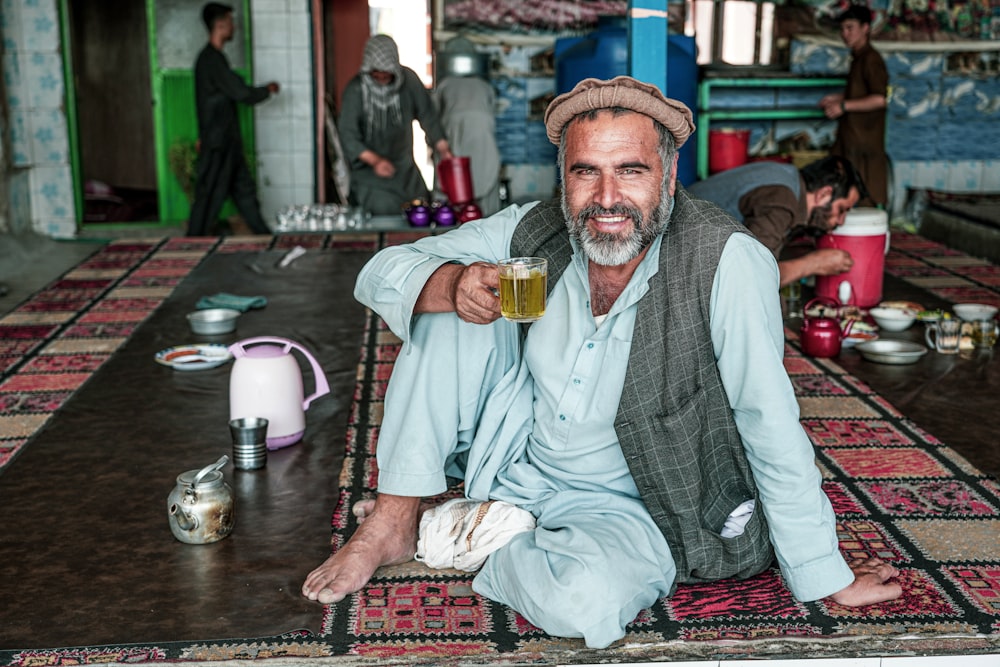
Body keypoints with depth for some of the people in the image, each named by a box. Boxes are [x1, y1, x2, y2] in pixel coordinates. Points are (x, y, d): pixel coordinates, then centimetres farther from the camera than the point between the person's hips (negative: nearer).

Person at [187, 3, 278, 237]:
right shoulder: (213, 60, -18)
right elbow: (243, 94, -20)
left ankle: (264, 235, 23)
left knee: (243, 189, 15)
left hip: (226, 140, 10)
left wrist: (202, 136, 24)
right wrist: (268, 89, -1)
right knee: (210, 195, -4)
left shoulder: (209, 57, 13)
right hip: (218, 143, -10)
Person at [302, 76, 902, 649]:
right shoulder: (534, 232, -11)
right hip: (518, 460, 4)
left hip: (624, 505, -3)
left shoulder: (728, 261, -25)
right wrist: (453, 284, -30)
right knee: (455, 310, -14)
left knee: (585, 601, -35)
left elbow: (772, 430, -20)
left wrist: (825, 579, -14)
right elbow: (381, 274, -7)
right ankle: (395, 522, -2)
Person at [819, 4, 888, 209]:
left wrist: (844, 106, -22)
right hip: (850, 138, 10)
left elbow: (880, 99, -23)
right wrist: (838, 98, 16)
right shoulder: (858, 58, 16)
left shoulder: (871, 60, -15)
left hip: (864, 140, -10)